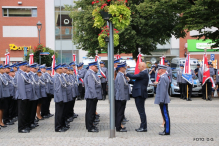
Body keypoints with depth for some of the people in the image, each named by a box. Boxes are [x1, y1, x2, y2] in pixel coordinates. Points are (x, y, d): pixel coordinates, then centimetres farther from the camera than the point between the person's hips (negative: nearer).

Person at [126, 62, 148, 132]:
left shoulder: (143, 73, -13)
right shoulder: (143, 73, 19)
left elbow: (134, 76, -22)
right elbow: (137, 82, 24)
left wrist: (126, 74, -8)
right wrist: (130, 81, 18)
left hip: (140, 94, -10)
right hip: (139, 94, 10)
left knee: (141, 111, -7)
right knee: (141, 111, 12)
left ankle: (144, 127, -4)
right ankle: (143, 126, 17)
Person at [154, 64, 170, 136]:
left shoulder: (163, 78, -19)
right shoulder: (165, 77, 14)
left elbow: (163, 90, -23)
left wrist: (161, 100, -23)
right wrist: (158, 83, 28)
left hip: (163, 100, -11)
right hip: (163, 100, 11)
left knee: (165, 115, -6)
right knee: (165, 115, 13)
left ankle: (167, 131, -2)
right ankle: (166, 130, 19)